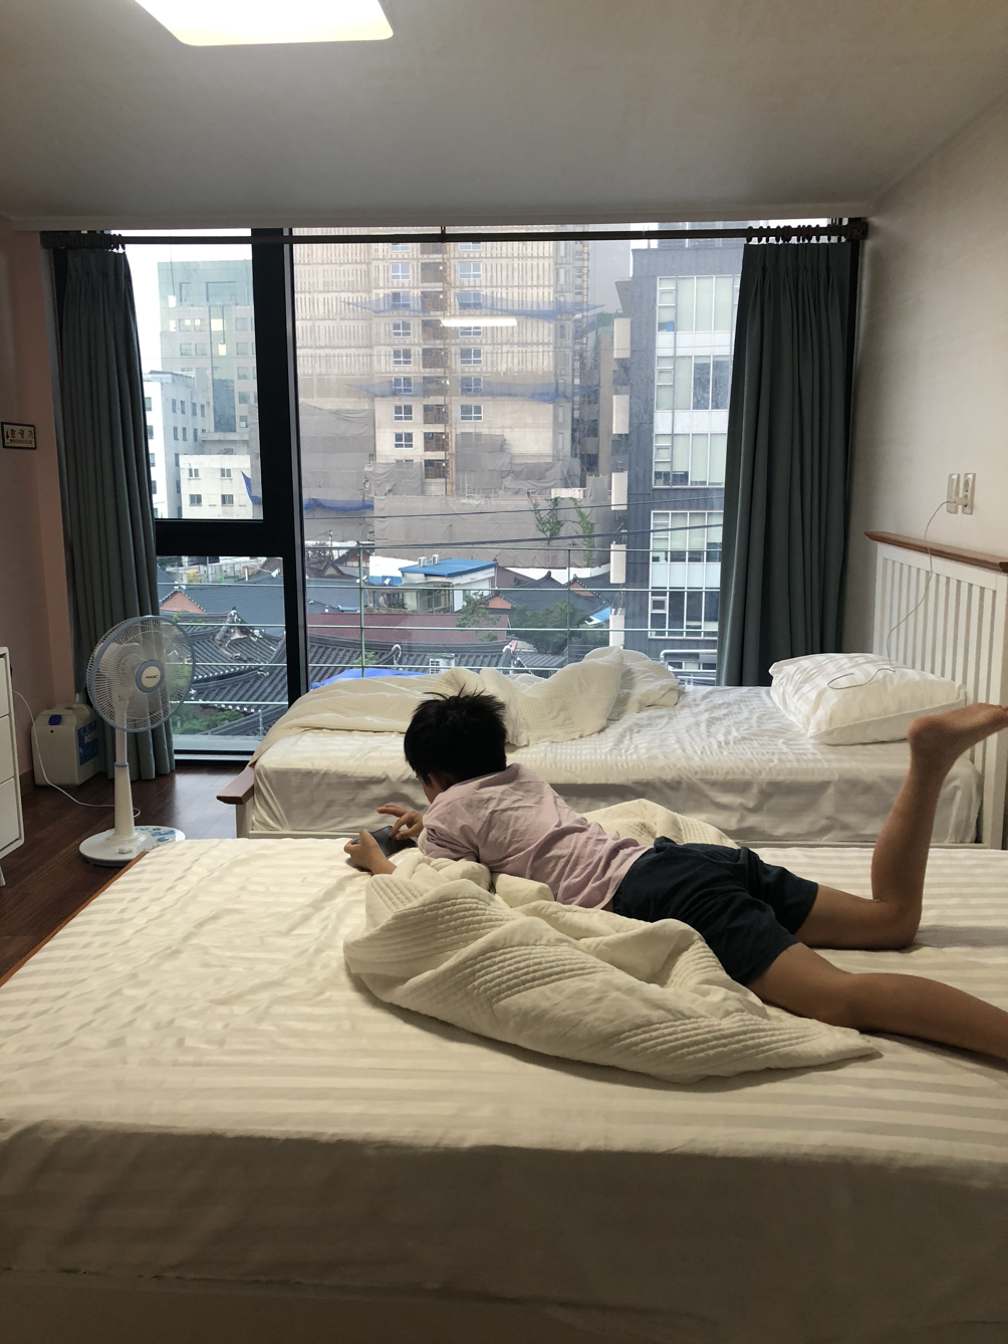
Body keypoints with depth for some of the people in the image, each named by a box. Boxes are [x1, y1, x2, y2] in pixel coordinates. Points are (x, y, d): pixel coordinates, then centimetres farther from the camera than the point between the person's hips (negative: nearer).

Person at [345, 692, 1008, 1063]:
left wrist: (377, 861, 34)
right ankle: (929, 756, -5)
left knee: (848, 998, -25)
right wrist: (431, 828, 55)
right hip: (694, 854, 8)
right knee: (893, 917, 10)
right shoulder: (520, 776, 30)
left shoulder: (450, 809, 9)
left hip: (652, 894, -8)